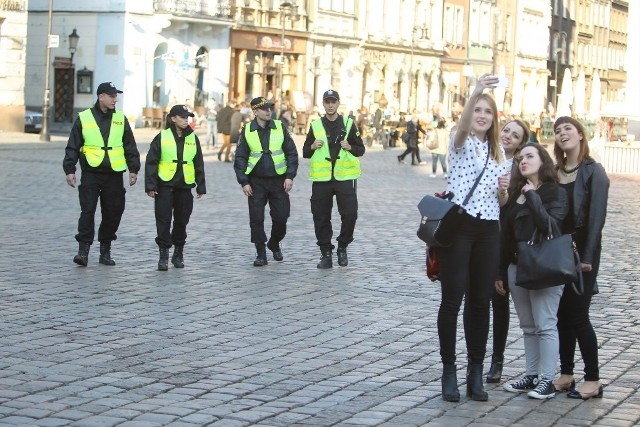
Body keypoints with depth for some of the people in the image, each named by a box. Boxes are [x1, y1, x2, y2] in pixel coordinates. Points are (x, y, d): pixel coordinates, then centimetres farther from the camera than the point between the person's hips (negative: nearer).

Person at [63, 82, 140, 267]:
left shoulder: (120, 119, 8)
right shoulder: (83, 118, 1)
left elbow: (130, 147, 12)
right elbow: (72, 147, 3)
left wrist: (133, 169, 6)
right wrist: (69, 170, -3)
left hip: (114, 175, 3)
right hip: (90, 174, -3)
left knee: (113, 213, 6)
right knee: (87, 211, -10)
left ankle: (105, 251, 17)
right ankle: (83, 250, -8)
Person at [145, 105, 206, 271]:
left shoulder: (193, 138, 7)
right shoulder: (162, 137, -3)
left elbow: (199, 164, 13)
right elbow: (151, 162, -3)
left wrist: (201, 186, 11)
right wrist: (150, 186, -9)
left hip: (184, 186, 3)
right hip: (165, 186, -3)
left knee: (182, 220, 10)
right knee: (163, 221, -5)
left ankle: (178, 253, 24)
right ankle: (163, 255, 0)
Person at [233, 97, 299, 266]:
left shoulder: (279, 127, 0)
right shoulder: (247, 131, 0)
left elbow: (292, 153, 2)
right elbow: (240, 158, 2)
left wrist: (290, 176, -6)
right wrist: (244, 182, -5)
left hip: (278, 181, 0)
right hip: (256, 182, 0)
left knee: (281, 217, 3)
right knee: (256, 219, -2)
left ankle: (274, 244, 29)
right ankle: (261, 254, 8)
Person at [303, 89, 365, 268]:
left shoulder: (348, 124, 5)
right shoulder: (316, 126, 9)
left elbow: (361, 150, 9)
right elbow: (305, 152, 14)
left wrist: (350, 147, -11)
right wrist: (313, 146, -6)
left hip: (344, 177, -1)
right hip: (321, 179, 1)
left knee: (350, 214, -8)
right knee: (321, 217, 3)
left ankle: (342, 248, 13)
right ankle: (326, 253, 14)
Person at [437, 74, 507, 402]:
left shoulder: (499, 151, 16)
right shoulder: (461, 142, -1)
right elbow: (462, 127, -27)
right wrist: (475, 92, -43)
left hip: (488, 230, 5)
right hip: (458, 225, -5)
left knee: (480, 301, 7)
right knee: (452, 299, -3)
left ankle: (475, 372, 15)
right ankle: (449, 372, 5)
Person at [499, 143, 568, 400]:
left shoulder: (556, 193, -3)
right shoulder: (515, 193, 13)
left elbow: (550, 226, -18)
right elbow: (506, 233, 13)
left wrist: (533, 197, -16)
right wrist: (500, 271, 12)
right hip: (517, 266, 6)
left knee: (545, 325, -6)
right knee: (528, 326, 10)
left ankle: (547, 381, -2)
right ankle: (531, 376, 16)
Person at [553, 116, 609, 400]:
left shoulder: (592, 171, -7)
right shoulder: (555, 172, 10)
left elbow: (597, 216, -11)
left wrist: (587, 256, -15)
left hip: (582, 248, -5)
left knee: (578, 315, -5)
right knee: (562, 315, 8)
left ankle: (593, 380, 3)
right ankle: (566, 374, 16)